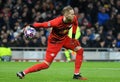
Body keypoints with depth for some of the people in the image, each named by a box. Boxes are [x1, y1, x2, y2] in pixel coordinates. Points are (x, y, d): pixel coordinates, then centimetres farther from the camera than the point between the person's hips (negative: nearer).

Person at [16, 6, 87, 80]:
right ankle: (24, 73, -1)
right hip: (54, 42, -7)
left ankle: (76, 75, 8)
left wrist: (73, 36, 6)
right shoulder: (57, 22, -37)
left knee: (80, 50, 0)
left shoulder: (74, 18, -18)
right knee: (46, 64, -9)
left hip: (64, 39, 7)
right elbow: (43, 24, -32)